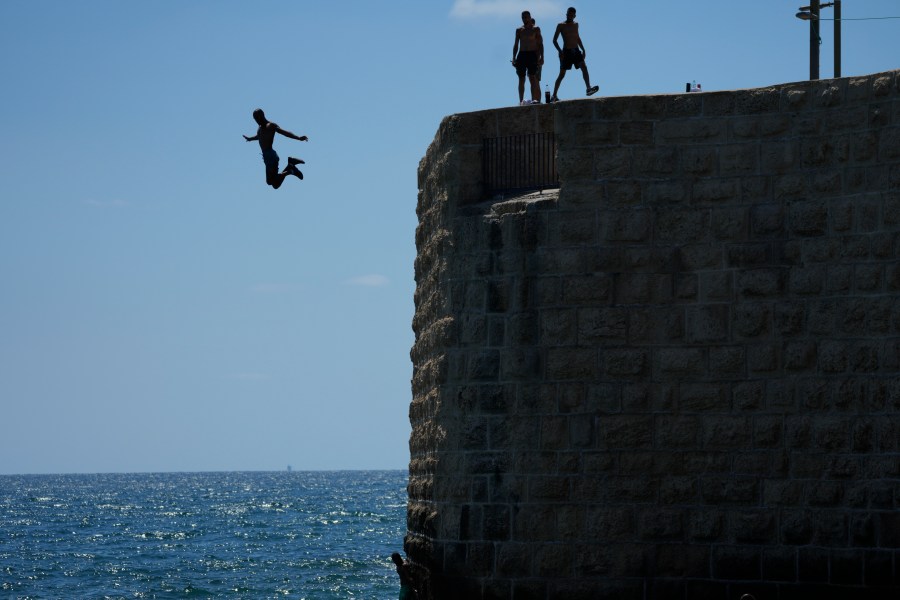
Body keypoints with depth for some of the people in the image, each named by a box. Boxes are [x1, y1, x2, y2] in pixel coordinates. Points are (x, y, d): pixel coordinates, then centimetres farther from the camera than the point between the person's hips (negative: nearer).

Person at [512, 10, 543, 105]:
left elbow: (540, 44, 3)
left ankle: (534, 99, -18)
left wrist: (541, 57, -6)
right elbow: (516, 45, 14)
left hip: (532, 55, -3)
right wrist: (514, 58, 5)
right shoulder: (519, 30, 13)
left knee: (533, 78, -12)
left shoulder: (535, 29, 5)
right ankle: (521, 100, 3)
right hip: (521, 55, 3)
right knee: (521, 79, 2)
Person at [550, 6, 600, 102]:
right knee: (562, 74, -3)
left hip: (576, 51, 4)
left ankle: (589, 88, -29)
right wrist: (560, 51, -16)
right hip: (566, 52, -4)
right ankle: (554, 96, 4)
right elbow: (554, 40, -3)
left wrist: (583, 49, 18)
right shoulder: (561, 26, -1)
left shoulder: (575, 25, 15)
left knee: (584, 67, -18)